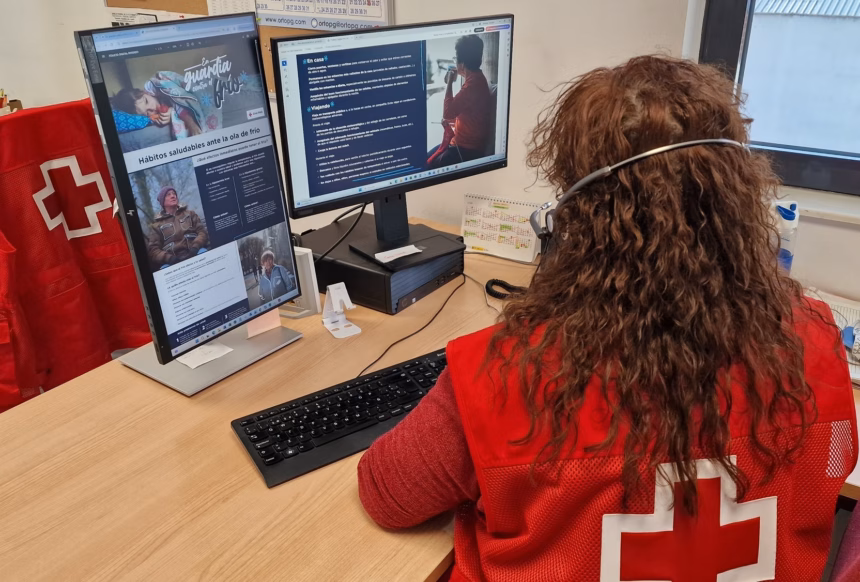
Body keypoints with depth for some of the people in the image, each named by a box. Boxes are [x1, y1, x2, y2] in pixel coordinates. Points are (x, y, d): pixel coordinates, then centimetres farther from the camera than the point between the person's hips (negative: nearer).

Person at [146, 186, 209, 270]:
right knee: (166, 268, -34)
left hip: (195, 253, 1)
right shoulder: (156, 225, 20)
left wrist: (195, 247, -10)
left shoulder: (190, 214, 25)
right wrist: (168, 258, -10)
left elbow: (203, 231, 11)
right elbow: (153, 250, 11)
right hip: (173, 261, 0)